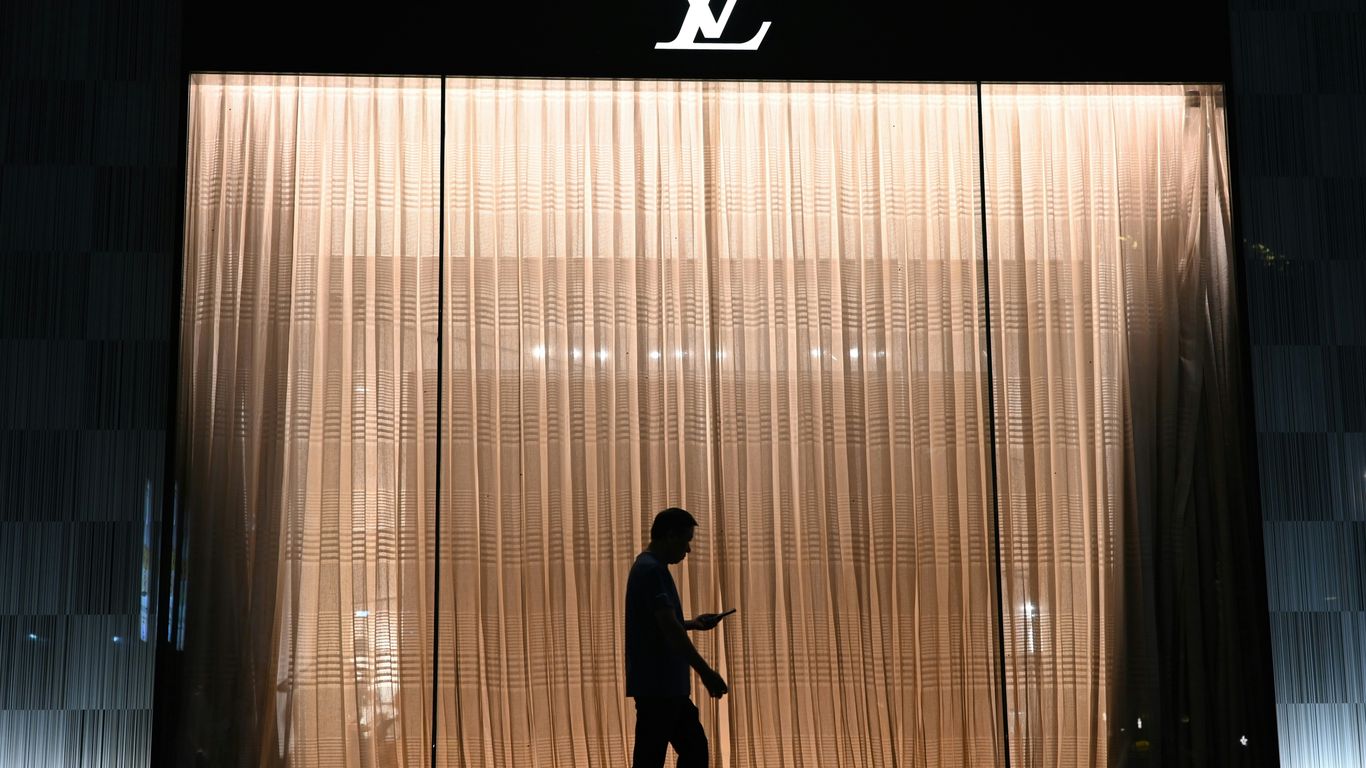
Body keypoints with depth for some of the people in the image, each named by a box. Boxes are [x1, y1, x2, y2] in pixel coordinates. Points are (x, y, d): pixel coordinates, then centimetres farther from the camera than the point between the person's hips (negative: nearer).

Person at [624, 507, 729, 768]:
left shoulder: (649, 568, 16)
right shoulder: (652, 570, -17)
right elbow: (669, 628, -25)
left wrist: (692, 623, 18)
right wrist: (705, 672, -25)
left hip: (667, 685, 10)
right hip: (656, 686, -10)